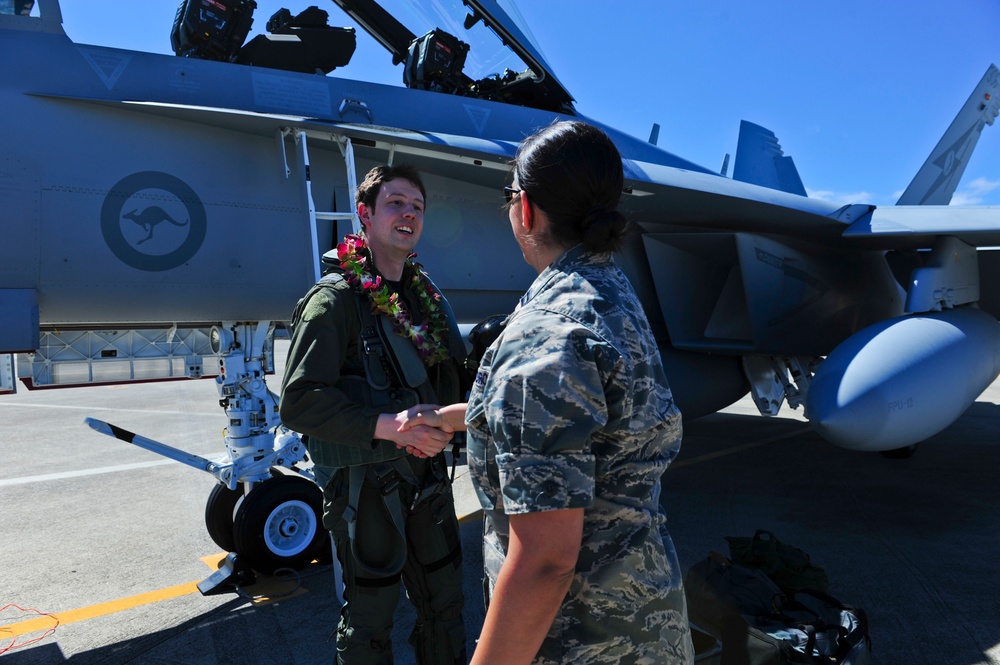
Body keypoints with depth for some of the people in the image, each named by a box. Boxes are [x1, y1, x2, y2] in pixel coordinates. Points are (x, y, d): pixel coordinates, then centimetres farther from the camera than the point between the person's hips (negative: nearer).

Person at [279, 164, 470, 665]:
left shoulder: (425, 293, 8)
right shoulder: (335, 299, -13)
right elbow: (298, 402, -20)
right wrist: (386, 425, -27)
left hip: (427, 474, 6)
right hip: (365, 483, -6)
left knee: (444, 604, 19)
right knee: (370, 619, 10)